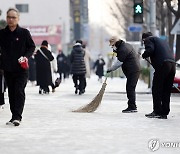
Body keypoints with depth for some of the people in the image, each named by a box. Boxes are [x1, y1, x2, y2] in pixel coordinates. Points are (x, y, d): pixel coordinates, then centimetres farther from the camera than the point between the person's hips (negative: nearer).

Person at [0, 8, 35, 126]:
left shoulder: (24, 33, -2)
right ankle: (15, 116, 17)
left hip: (21, 69, -3)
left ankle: (17, 116, -13)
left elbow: (32, 47, 5)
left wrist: (26, 56, -12)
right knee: (11, 93, 9)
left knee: (19, 91, -11)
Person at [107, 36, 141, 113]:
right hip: (134, 70, 11)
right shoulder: (125, 45, 17)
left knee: (130, 88, -10)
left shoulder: (123, 49, -16)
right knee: (130, 88, 13)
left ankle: (132, 107, -11)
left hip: (132, 71, -11)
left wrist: (110, 69, -7)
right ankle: (132, 107, 16)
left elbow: (119, 62, -16)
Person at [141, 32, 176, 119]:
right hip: (172, 64, 7)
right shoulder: (162, 41, 32)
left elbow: (150, 50, -10)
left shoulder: (148, 39, 9)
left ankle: (157, 112, -3)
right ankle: (164, 113, 10)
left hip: (162, 64, -7)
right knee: (166, 91, 10)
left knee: (156, 90, 0)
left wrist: (144, 55, 8)